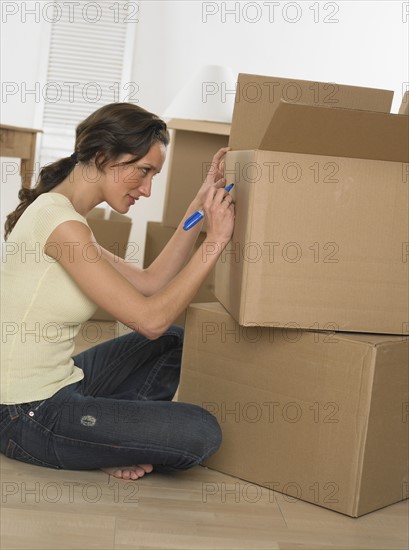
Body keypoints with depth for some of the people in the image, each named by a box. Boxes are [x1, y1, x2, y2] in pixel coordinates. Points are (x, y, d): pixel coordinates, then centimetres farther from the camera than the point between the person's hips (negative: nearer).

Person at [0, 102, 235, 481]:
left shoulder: (58, 213, 10)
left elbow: (150, 283, 8)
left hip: (50, 388, 10)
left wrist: (200, 205, 4)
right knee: (201, 433, -14)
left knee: (173, 341, 20)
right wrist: (216, 240, -17)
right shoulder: (61, 223, -22)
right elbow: (151, 319, -21)